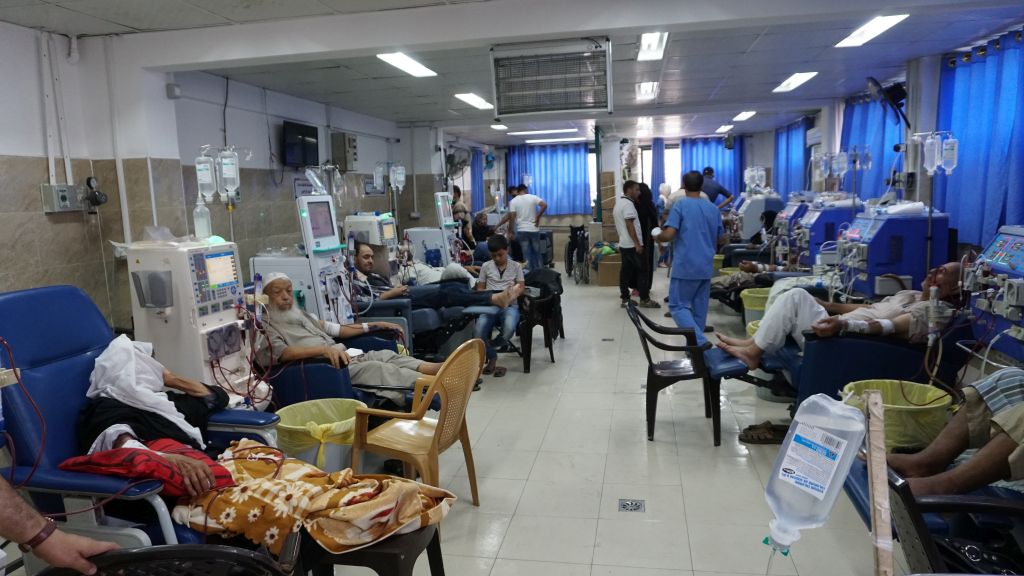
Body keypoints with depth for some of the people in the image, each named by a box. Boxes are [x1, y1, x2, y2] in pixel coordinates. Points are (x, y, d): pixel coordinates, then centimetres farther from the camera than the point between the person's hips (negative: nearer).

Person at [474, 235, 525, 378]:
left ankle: (489, 347, -1)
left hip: (509, 305, -1)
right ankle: (492, 358, 1)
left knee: (509, 330, -35)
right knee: (479, 333, -28)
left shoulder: (516, 266, 11)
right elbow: (480, 288, 12)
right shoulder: (486, 266, 12)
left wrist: (513, 290, -16)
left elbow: (522, 287, 8)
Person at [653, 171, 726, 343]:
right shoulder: (713, 208, 10)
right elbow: (721, 240, 16)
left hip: (685, 266, -6)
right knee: (700, 308, 13)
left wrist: (657, 237, 6)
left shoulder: (680, 205, -7)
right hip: (706, 267, 6)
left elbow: (668, 235, -16)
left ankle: (700, 343, -15)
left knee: (678, 306, 1)